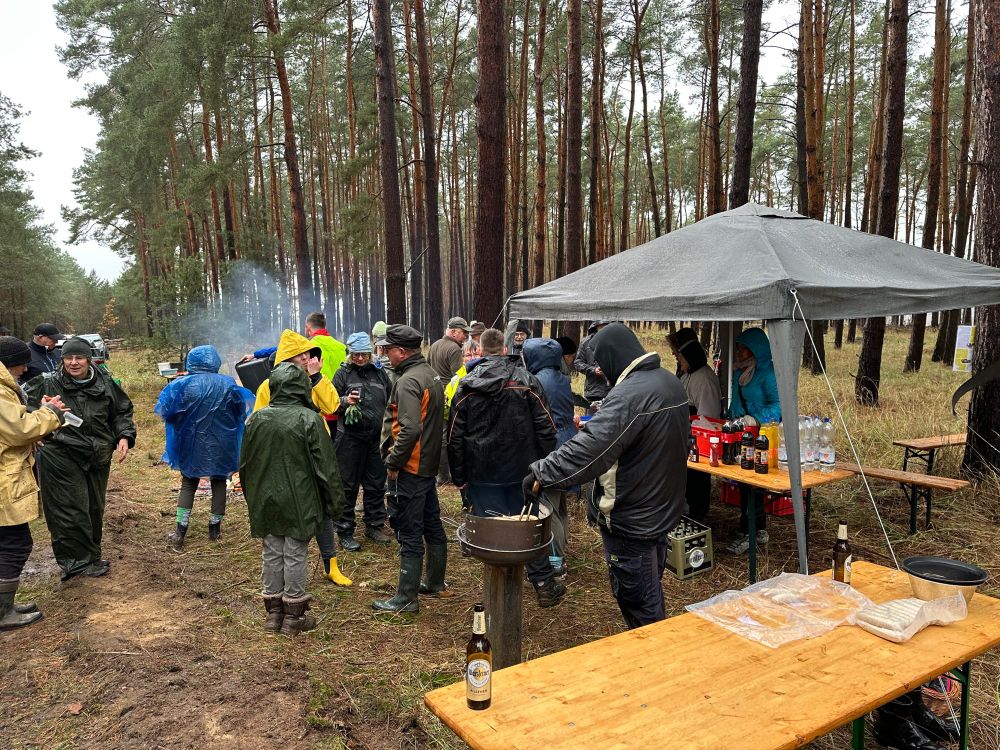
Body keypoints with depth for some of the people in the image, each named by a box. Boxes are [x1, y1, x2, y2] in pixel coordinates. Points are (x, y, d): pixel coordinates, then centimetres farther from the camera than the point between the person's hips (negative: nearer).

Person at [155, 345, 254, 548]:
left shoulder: (182, 385, -12)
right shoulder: (227, 384, -10)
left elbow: (164, 409, -8)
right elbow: (244, 407, 1)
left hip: (192, 444, 0)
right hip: (220, 445, 0)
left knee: (188, 484, 14)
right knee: (219, 482, 17)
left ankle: (180, 530, 7)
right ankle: (215, 527, 21)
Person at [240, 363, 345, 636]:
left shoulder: (257, 419, 0)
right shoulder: (309, 420, -15)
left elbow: (245, 463, 9)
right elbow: (326, 465, -13)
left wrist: (252, 496, 21)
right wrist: (335, 500, -2)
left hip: (265, 501, 4)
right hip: (299, 502, -4)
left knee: (271, 554, 14)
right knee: (295, 556, 6)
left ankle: (273, 612, 24)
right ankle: (293, 615, 15)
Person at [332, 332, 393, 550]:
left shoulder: (379, 374, 11)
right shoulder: (343, 373, 1)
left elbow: (391, 401, 19)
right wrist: (345, 401, -19)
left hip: (376, 437, 4)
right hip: (351, 437, -4)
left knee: (376, 484, 12)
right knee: (348, 485, 4)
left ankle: (374, 525, 27)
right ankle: (345, 532, 13)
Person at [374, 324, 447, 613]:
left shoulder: (408, 381, -20)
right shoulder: (431, 374, 10)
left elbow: (410, 429, -29)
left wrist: (393, 462, -17)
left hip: (409, 469, -10)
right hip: (429, 464, 10)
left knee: (409, 535, 0)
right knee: (432, 526, 19)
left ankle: (407, 598, 10)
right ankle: (435, 582, 34)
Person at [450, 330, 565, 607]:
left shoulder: (466, 387, -1)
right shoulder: (527, 381, -4)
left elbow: (455, 438, 1)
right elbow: (545, 429, -5)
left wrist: (459, 478, 8)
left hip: (483, 474, 0)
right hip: (523, 470, 0)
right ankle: (544, 584, 20)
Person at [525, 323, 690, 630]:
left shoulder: (629, 394, -26)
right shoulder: (671, 382, 5)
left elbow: (589, 447, -36)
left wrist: (542, 473, -30)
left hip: (632, 521, -10)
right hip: (665, 510, 10)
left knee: (639, 606, 6)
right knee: (651, 593, 25)